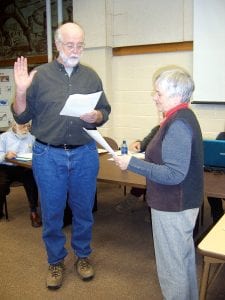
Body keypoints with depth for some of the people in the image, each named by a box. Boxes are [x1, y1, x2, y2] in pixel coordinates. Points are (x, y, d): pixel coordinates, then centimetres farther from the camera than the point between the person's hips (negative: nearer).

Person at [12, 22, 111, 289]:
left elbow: (105, 112, 8)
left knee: (83, 209, 14)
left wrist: (95, 116, -14)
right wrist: (20, 91, -18)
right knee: (51, 212, 11)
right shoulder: (40, 75, -1)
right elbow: (21, 117, -1)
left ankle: (83, 255, 36)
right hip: (48, 155, -1)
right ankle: (56, 261, 32)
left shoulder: (91, 76, 5)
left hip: (85, 154, 2)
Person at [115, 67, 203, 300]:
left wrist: (132, 163, -25)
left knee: (171, 266, 5)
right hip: (182, 203, 11)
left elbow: (173, 174, -28)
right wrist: (144, 152, 11)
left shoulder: (178, 124, -23)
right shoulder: (183, 117, 8)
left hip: (173, 208, -11)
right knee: (184, 259, 25)